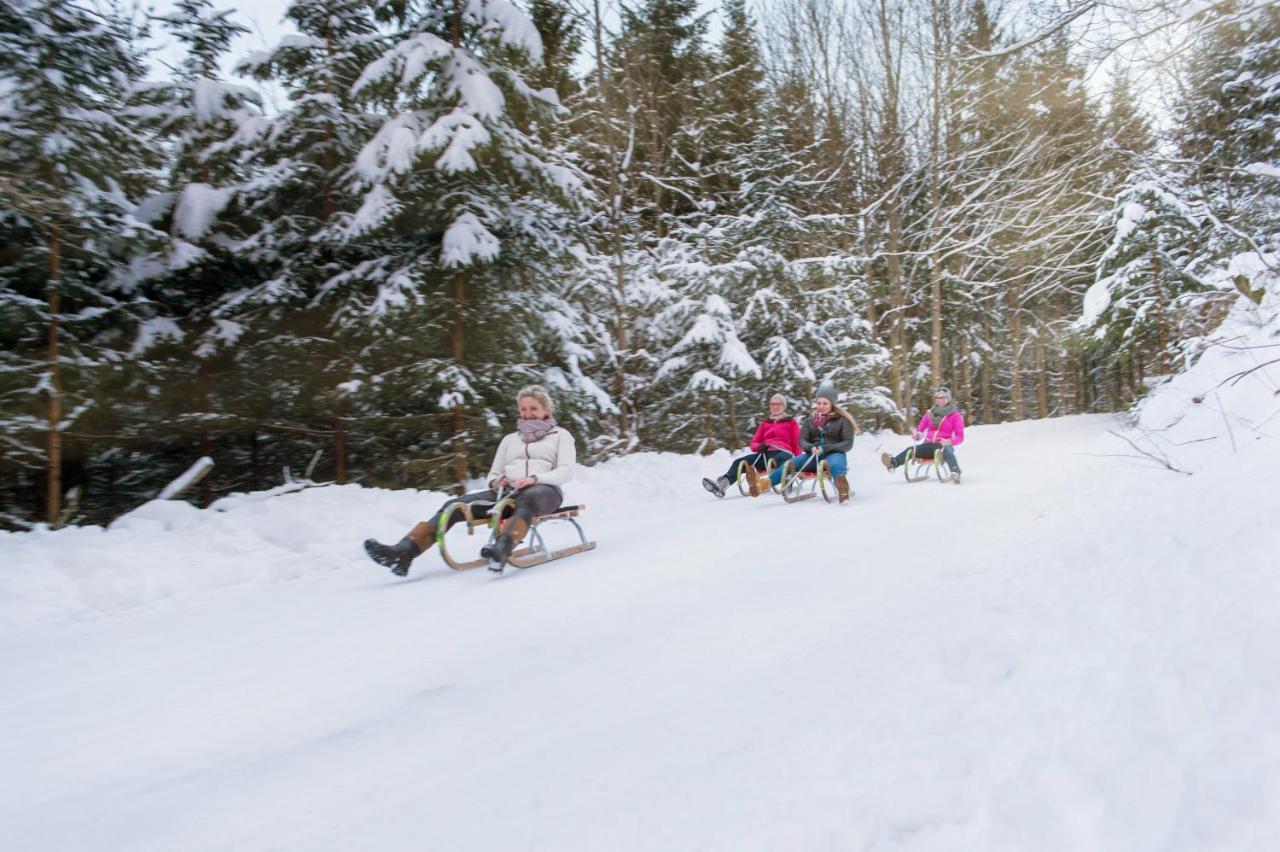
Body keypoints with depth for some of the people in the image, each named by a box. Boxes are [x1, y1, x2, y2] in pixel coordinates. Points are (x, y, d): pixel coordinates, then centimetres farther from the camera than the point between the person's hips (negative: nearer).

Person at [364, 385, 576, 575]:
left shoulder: (561, 435, 17)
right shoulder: (510, 439, 30)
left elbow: (566, 472, 2)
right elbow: (493, 474, 27)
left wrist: (535, 478, -17)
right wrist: (496, 482, 1)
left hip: (543, 490, -4)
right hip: (508, 491, 4)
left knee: (525, 500, -43)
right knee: (455, 504, -20)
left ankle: (501, 549, -70)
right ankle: (404, 552, -37)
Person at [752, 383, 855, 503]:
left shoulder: (842, 420, 4)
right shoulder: (811, 419, 15)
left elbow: (848, 444, -4)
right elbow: (802, 440, 10)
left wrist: (825, 448, -18)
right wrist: (811, 448, -15)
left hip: (834, 454, -3)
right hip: (814, 455, 3)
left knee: (836, 464, -41)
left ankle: (842, 489, -75)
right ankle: (763, 484, -49)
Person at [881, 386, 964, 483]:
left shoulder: (955, 415, 6)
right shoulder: (929, 413, 17)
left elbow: (960, 437, 2)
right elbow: (919, 430, 17)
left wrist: (949, 441, -21)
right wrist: (916, 435, -9)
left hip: (943, 445, -3)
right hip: (928, 445, 3)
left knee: (947, 450, -40)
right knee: (910, 450, -27)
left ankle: (955, 473, -63)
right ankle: (893, 463, -55)